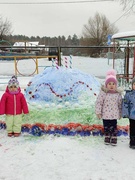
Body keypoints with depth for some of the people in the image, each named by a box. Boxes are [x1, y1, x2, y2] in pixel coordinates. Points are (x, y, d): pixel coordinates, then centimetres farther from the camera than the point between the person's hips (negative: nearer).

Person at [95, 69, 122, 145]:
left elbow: (120, 104, 8)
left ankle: (114, 138, 18)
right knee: (106, 127, 11)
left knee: (114, 126, 4)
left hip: (114, 115, 1)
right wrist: (98, 112, -9)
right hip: (105, 114, -1)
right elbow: (99, 102, -8)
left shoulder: (118, 93, -1)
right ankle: (107, 137, 28)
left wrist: (120, 113, 12)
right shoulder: (103, 93, -10)